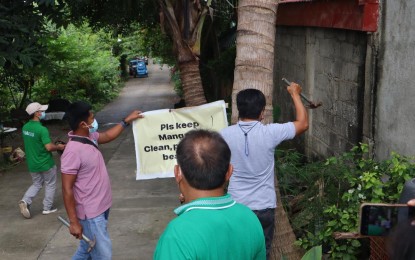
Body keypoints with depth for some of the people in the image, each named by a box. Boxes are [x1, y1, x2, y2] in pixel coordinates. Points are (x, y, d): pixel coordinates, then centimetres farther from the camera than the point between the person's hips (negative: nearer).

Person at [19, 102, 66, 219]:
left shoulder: (25, 127, 1)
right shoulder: (42, 129, -24)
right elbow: (49, 147, -26)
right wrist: (59, 147, -6)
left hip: (32, 163, 7)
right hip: (45, 163, -6)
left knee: (36, 184, 21)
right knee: (50, 185, 13)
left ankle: (25, 201, 1)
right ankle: (47, 208, 20)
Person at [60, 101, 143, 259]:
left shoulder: (89, 137, -1)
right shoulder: (73, 151, -27)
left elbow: (108, 135, 24)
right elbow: (67, 189, -23)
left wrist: (127, 121, 23)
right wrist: (73, 222, -20)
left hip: (100, 208, 9)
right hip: (91, 214, -9)